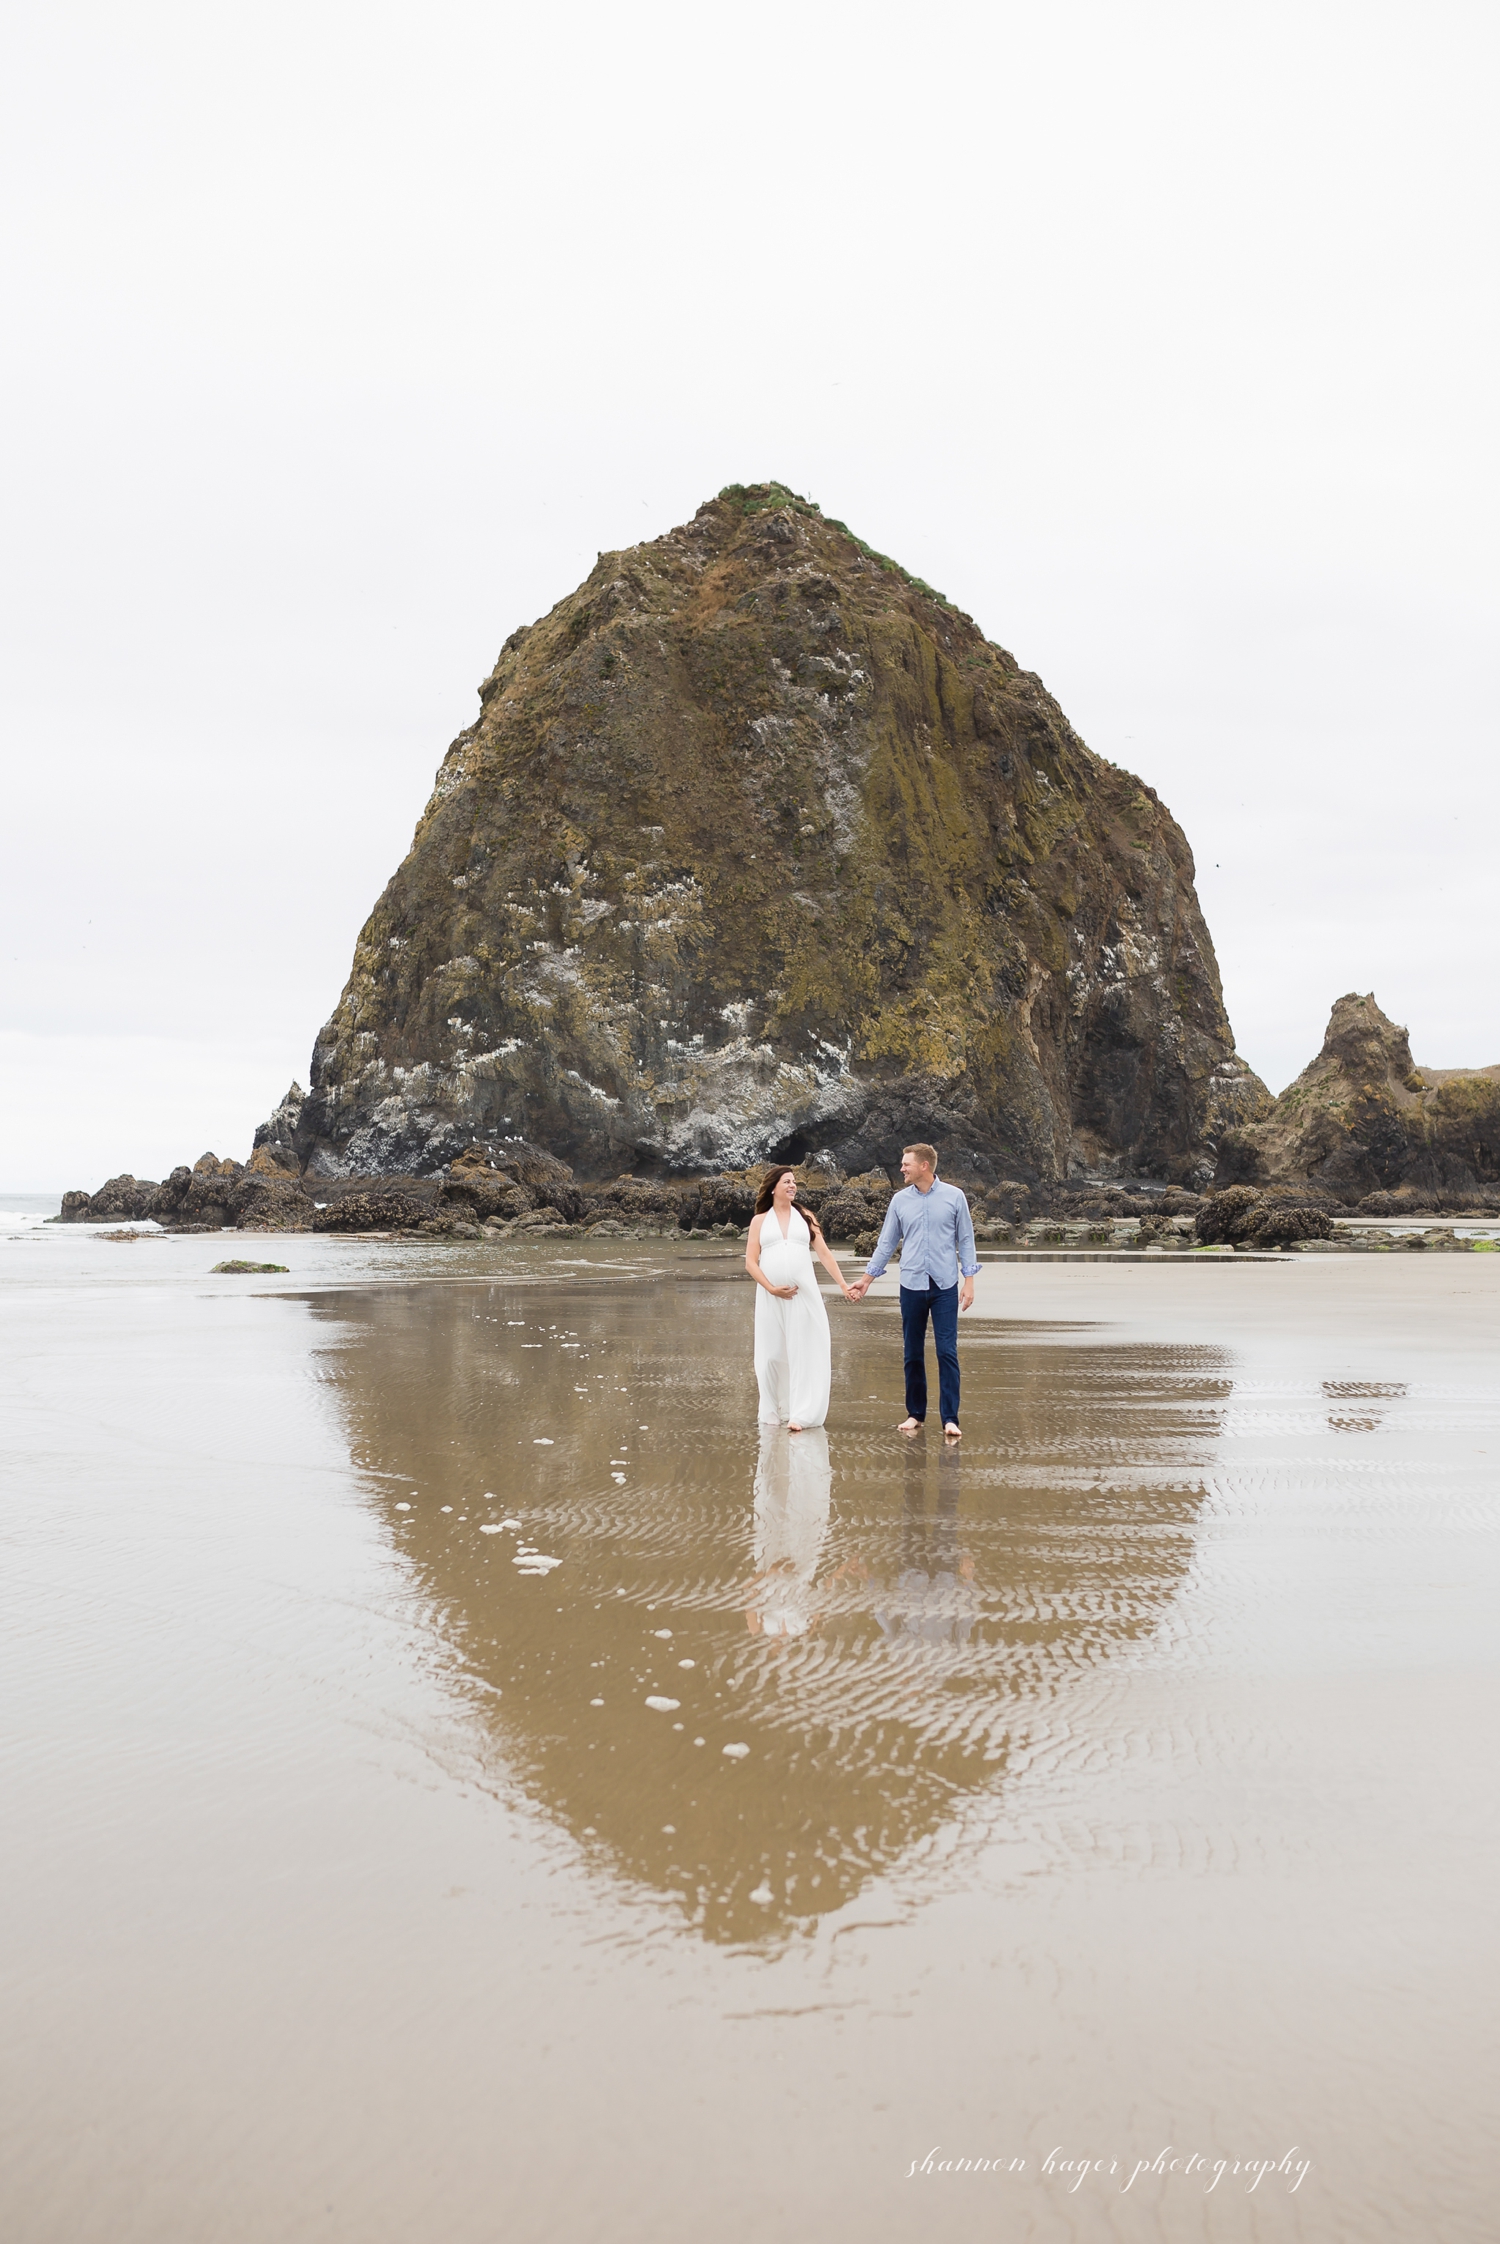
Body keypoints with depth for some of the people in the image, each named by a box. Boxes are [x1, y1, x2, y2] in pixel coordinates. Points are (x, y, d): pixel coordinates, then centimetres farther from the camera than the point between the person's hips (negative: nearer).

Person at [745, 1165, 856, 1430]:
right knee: (773, 1354, 3)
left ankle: (799, 1414, -4)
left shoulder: (805, 1217, 11)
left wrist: (842, 1284, -3)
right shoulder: (760, 1220, 8)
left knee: (803, 1352, -5)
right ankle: (774, 1412, 13)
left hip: (804, 1294, 0)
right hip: (771, 1296, 0)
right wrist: (771, 1288, -10)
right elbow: (750, 1262, 2)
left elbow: (824, 1253, 7)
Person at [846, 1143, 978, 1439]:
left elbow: (966, 1240, 2)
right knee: (913, 1354, 7)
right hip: (911, 1286, 2)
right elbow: (886, 1243, 11)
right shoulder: (899, 1200, 5)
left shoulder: (954, 1197, -1)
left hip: (945, 1286, -2)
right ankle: (915, 1413, 18)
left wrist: (969, 1280, -5)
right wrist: (866, 1279, 11)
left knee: (947, 1352, -6)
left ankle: (950, 1418, -4)